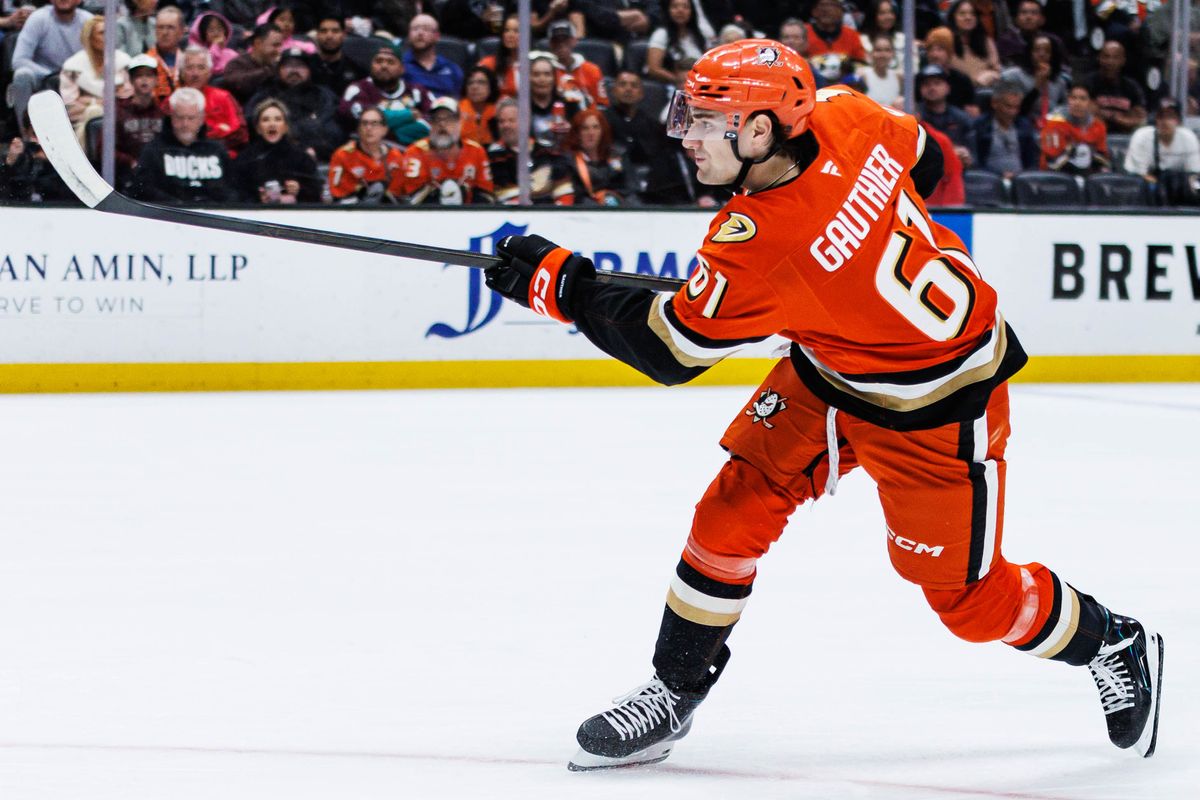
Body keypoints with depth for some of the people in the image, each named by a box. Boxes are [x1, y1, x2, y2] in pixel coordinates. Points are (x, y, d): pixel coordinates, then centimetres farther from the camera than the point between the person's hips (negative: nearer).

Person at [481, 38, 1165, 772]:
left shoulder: (761, 242, -35)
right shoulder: (840, 115, -16)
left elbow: (669, 349, -24)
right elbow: (924, 164, 4)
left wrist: (558, 280, -18)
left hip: (934, 406, -9)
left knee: (966, 594, 4)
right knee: (737, 504, 0)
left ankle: (1116, 648, 30)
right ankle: (675, 691, 11)